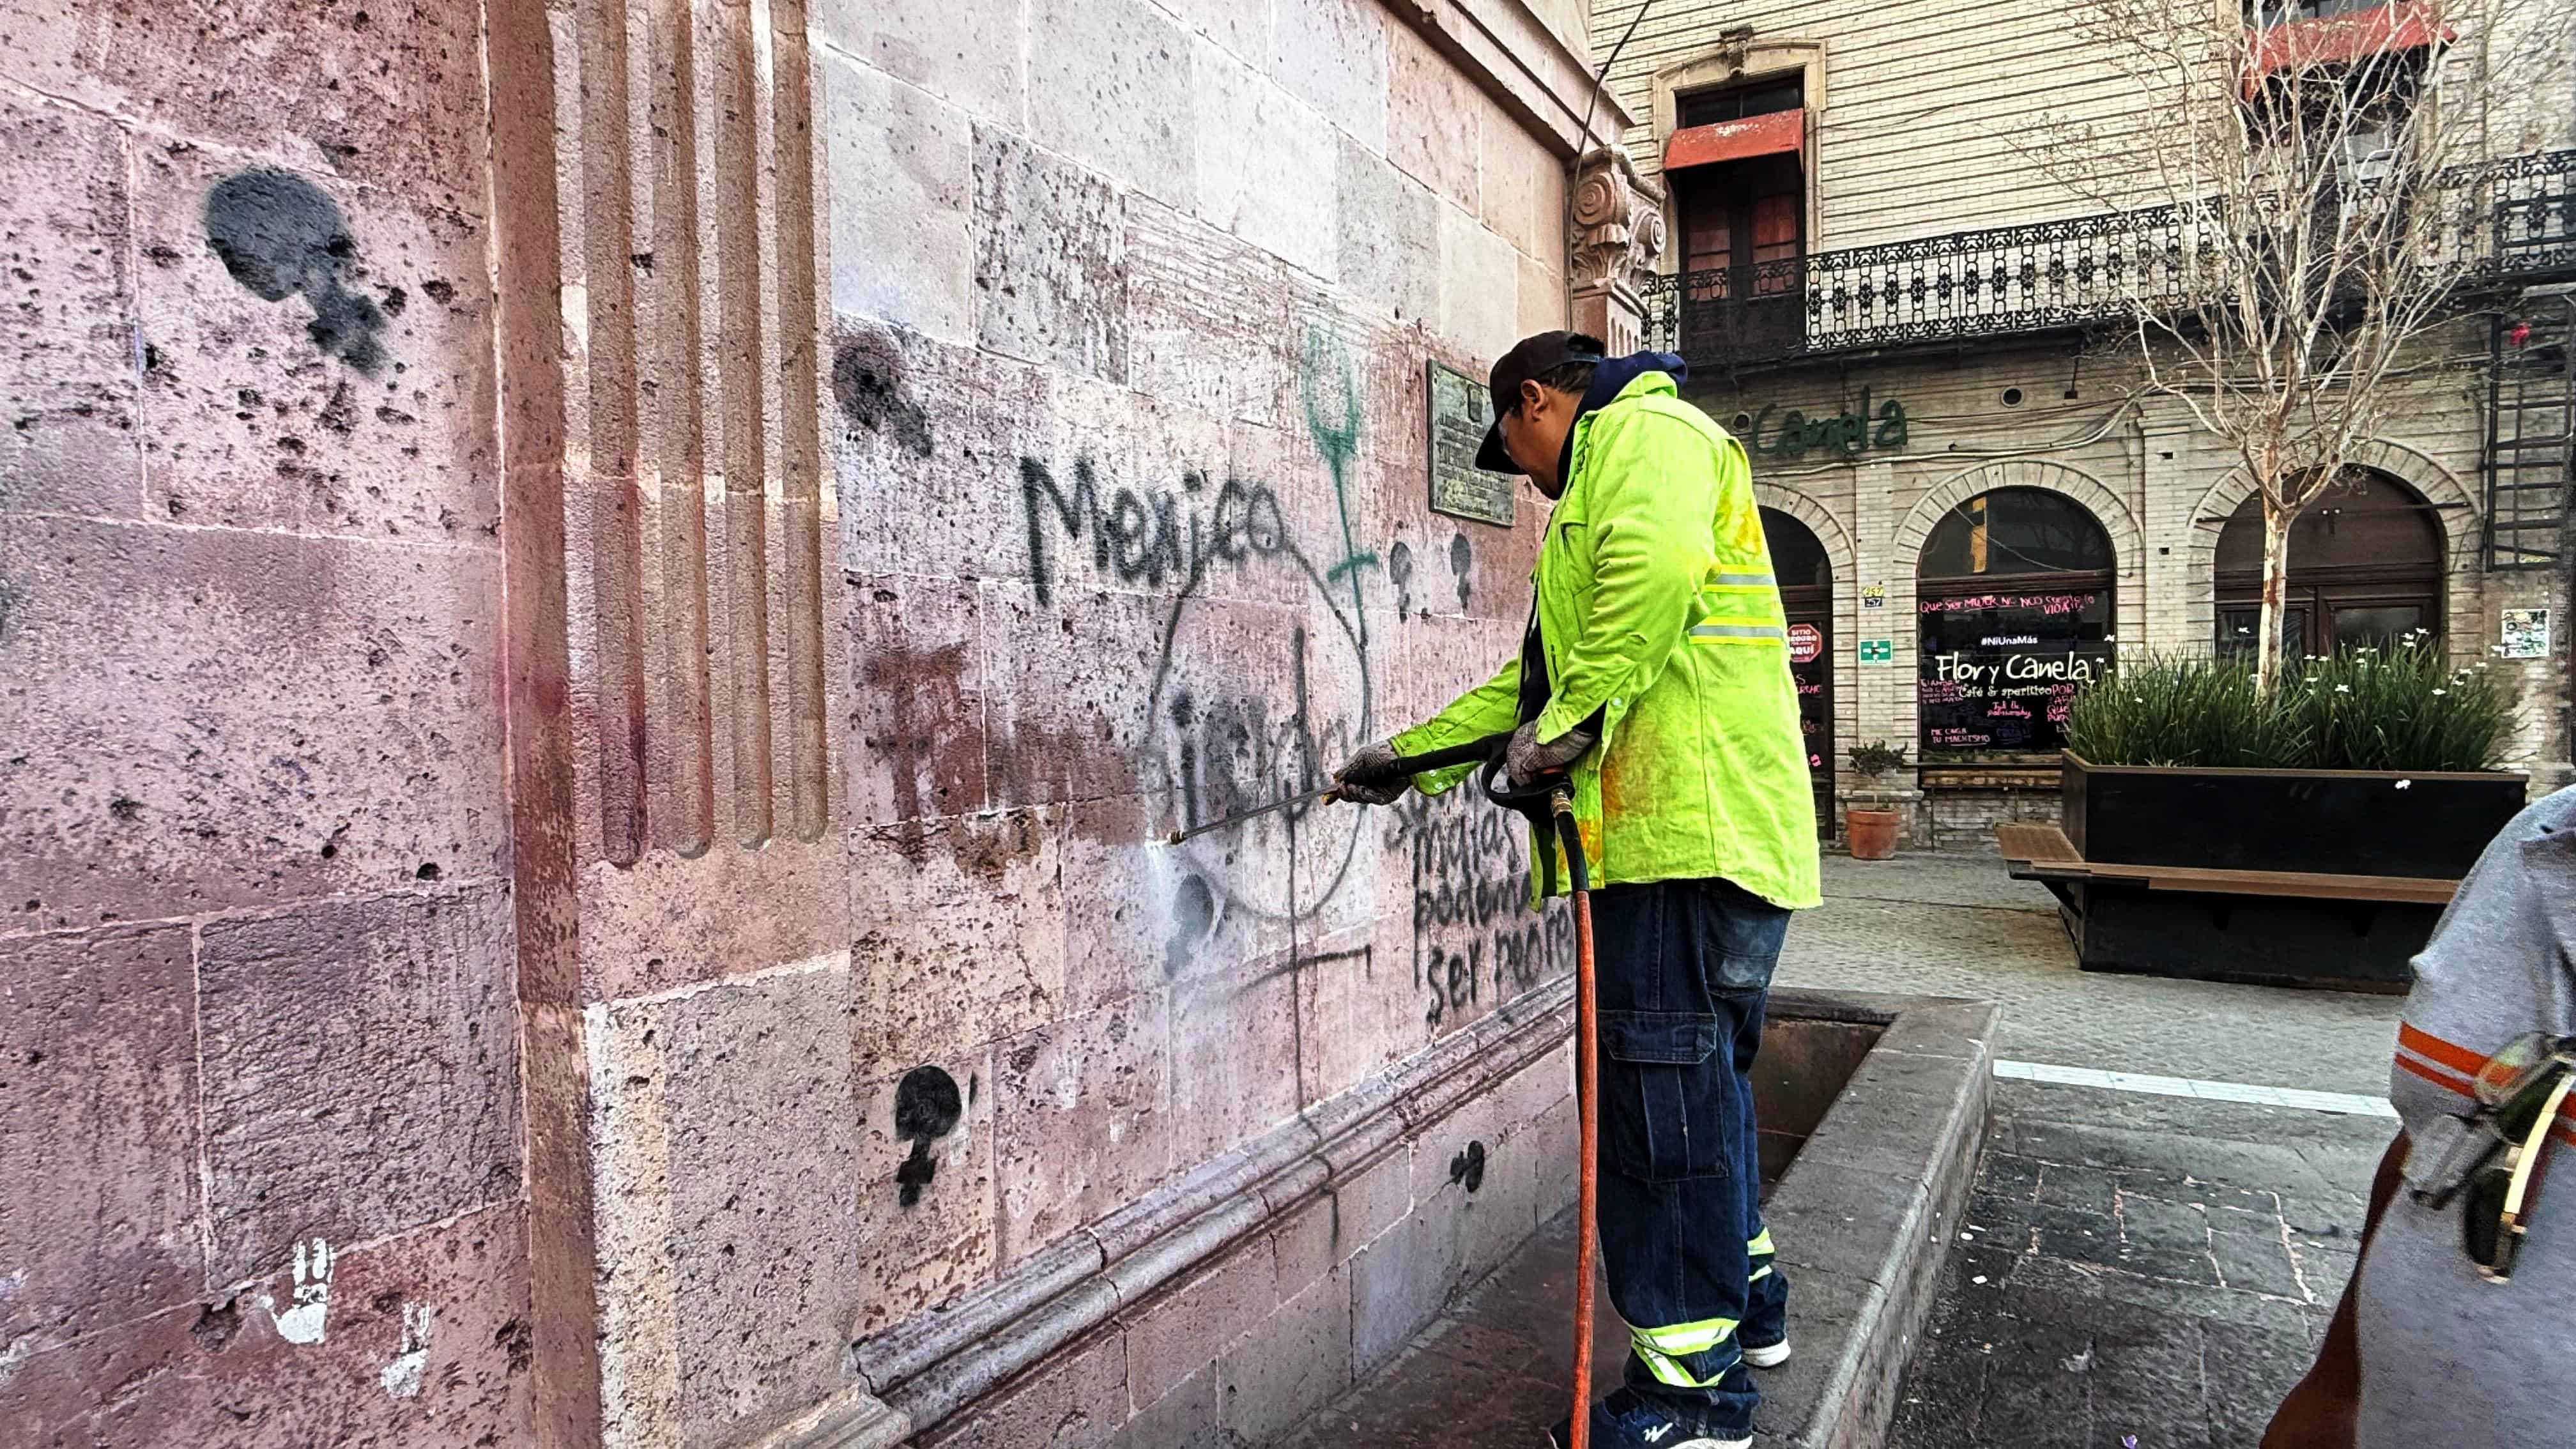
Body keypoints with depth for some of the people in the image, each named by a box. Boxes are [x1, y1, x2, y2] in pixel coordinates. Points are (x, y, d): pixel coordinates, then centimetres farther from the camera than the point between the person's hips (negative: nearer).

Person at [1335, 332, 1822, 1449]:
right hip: (1687, 829, 11)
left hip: (1688, 826, -11)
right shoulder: (1604, 485, 31)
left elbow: (1658, 571, -25)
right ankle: (1745, 1303, 35)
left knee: (1664, 1092, -5)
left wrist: (1573, 718, -19)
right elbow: (1540, 673, 31)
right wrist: (1411, 757, 29)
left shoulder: (1643, 430, -2)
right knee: (1700, 1081, 19)